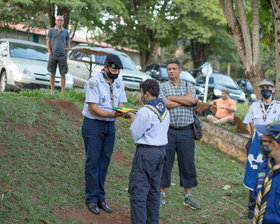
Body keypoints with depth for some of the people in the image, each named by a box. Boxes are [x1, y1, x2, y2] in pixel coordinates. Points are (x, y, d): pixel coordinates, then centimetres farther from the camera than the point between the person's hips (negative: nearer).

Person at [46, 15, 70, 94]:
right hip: (53, 56, -1)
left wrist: (67, 52, -3)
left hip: (62, 56, 1)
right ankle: (52, 91, 9)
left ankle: (62, 91, 2)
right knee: (52, 74, 1)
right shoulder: (51, 31, 6)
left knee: (63, 74, -1)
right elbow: (48, 42, 5)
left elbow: (68, 44, 14)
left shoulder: (66, 32, 11)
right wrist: (50, 53, -5)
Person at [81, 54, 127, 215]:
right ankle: (91, 198, 5)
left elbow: (121, 105, 6)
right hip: (94, 124, -6)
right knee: (93, 161, -3)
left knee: (104, 161, 9)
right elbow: (93, 108, -18)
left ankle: (100, 197, 17)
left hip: (110, 125, 6)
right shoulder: (94, 82, -13)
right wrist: (113, 114, -29)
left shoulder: (119, 84, 8)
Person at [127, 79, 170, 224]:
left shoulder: (145, 111, -16)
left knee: (138, 190, -4)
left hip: (146, 152, -8)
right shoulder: (165, 111, 10)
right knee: (154, 190, 15)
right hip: (161, 151, 8)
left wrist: (132, 119, 7)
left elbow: (135, 135, -10)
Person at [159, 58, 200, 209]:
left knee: (188, 163, 4)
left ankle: (188, 196, 13)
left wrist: (172, 97, -7)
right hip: (168, 130, -1)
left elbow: (192, 101, -10)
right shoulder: (163, 86, 6)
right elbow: (164, 104, -12)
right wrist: (185, 99, -6)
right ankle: (162, 194, 14)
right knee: (165, 162, 2)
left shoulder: (189, 86, 10)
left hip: (186, 131, 1)